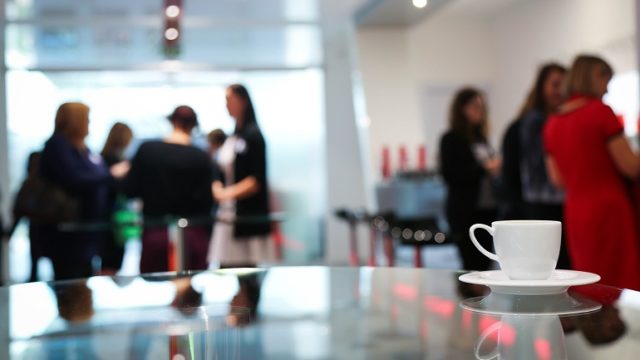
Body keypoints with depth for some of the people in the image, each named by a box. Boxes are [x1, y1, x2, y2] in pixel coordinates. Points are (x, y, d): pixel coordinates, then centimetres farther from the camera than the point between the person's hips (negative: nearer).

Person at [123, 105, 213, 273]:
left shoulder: (146, 149, -3)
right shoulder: (200, 157, -9)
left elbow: (129, 190, -1)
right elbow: (205, 199, -8)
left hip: (154, 233, 2)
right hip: (192, 233, -1)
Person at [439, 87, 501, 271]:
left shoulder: (480, 137, 15)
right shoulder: (451, 139, -4)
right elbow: (450, 175, -11)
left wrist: (495, 168, 2)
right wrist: (484, 168, -15)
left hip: (487, 210, 7)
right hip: (466, 213, -7)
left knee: (485, 264, 8)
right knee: (473, 266, -6)